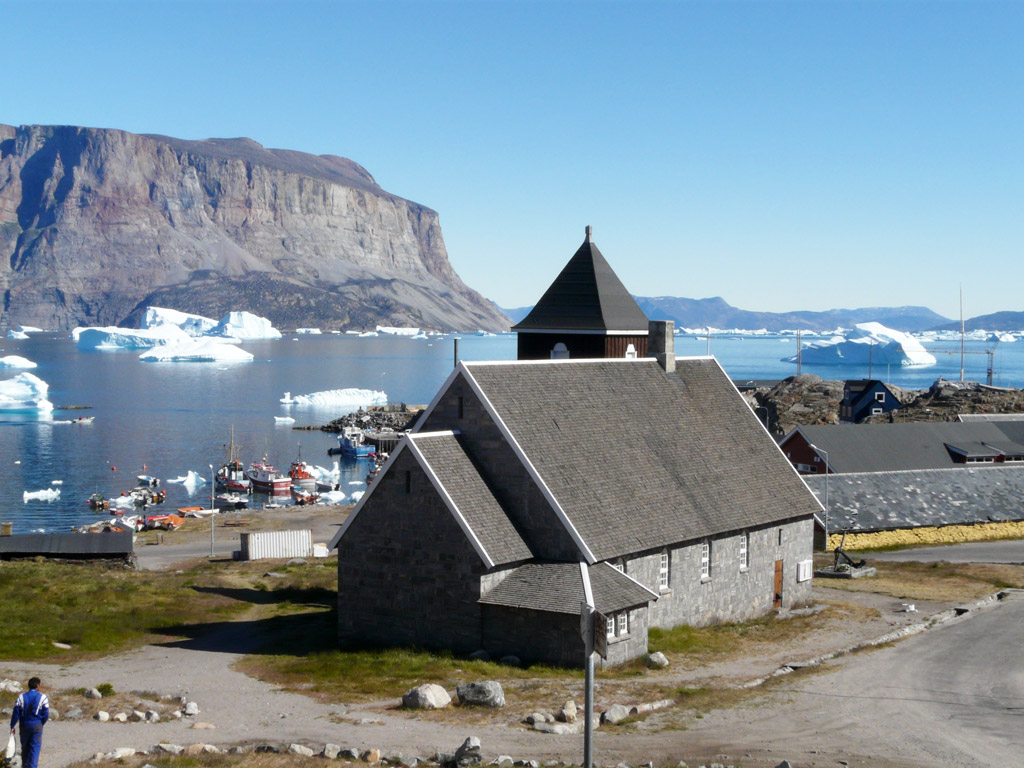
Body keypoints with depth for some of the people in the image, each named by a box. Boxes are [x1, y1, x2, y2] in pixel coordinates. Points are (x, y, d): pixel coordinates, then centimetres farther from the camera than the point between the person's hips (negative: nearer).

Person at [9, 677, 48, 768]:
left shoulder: (21, 697, -2)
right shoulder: (42, 697, -7)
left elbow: (16, 713, -4)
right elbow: (46, 714, -7)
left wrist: (12, 726, 2)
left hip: (24, 726, 3)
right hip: (37, 726, -3)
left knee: (25, 747, 18)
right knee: (35, 748, 1)